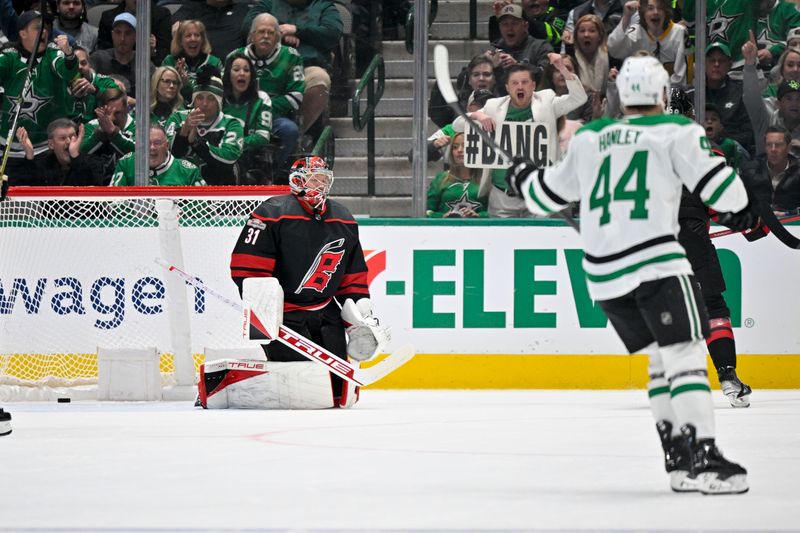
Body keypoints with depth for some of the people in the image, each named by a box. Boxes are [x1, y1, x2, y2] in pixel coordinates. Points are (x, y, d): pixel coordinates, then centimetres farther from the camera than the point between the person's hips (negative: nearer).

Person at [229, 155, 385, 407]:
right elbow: (246, 264, -15)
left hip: (325, 310, 7)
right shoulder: (273, 214, -12)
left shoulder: (343, 220, 10)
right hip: (284, 314, -7)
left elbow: (353, 273, 19)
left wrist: (360, 303, 9)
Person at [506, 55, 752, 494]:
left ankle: (678, 459, 11)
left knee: (660, 358, 16)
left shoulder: (588, 139, 17)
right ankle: (704, 458, -20)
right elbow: (714, 178, -7)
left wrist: (524, 178, 49)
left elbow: (548, 194, 27)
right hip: (655, 261, -6)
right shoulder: (675, 131, 2)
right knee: (685, 355, -8)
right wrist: (741, 212, 12)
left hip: (603, 272, 6)